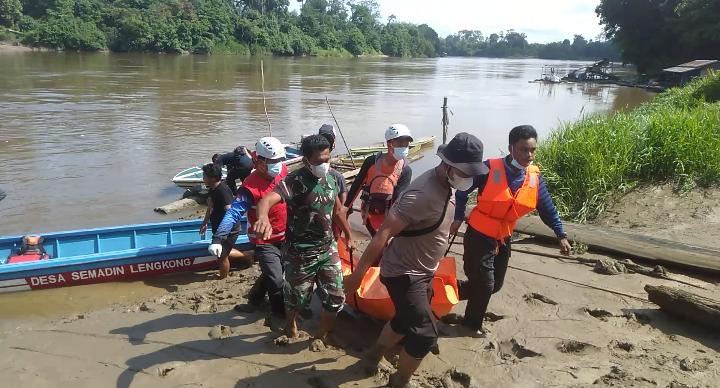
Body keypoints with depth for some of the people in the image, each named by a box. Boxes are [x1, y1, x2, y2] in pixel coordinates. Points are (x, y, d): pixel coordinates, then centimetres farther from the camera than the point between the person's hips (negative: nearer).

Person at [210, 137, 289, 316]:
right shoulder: (250, 187, -25)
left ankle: (254, 299, 45)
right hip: (265, 241, -6)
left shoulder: (283, 171, -6)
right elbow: (234, 213, -30)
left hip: (285, 236, 6)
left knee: (271, 274, 21)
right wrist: (218, 238, -39)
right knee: (277, 281, -5)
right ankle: (280, 315, 18)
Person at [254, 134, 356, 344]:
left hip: (328, 248, 5)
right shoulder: (296, 181, -22)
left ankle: (322, 336, 32)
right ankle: (291, 325, 48)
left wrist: (349, 235, 24)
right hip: (300, 254, -5)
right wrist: (263, 217, -62)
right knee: (297, 297, 15)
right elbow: (267, 199, -40)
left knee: (335, 298, 8)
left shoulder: (331, 179, 0)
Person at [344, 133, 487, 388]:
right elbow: (384, 233, -31)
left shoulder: (446, 186, -1)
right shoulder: (422, 194, -31)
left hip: (423, 271, 9)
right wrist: (358, 273, -30)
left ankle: (374, 356, 48)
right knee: (426, 335, -1)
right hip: (404, 274, -9)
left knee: (406, 321, 25)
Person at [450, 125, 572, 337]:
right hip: (479, 236, -6)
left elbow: (547, 207, 6)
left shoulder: (535, 176, -5)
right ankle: (473, 323, 24)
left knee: (495, 285, 14)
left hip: (503, 238, 6)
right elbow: (462, 191, -8)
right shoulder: (490, 169, -20)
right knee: (484, 284, -1)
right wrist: (459, 218, -6)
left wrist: (561, 235, 5)